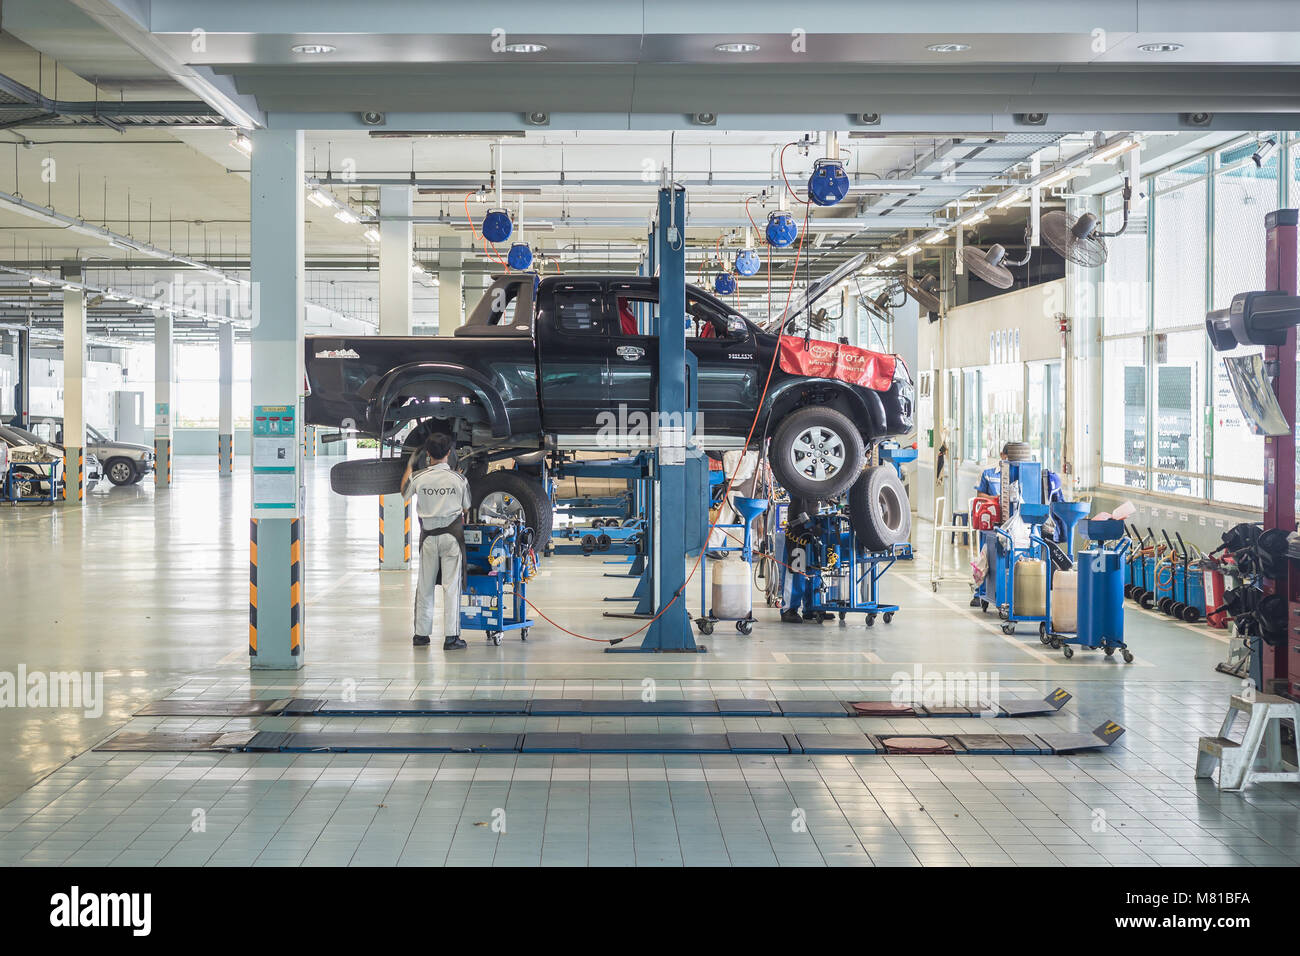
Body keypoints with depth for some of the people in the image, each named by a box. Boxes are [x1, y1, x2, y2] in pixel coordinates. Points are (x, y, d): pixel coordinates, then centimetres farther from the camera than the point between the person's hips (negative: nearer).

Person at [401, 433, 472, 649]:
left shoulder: (418, 477, -5)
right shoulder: (459, 479, -6)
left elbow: (404, 494, 16)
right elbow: (466, 508, 5)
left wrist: (410, 465, 25)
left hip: (428, 535, 2)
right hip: (452, 534, -1)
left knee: (424, 586, 11)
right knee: (451, 586, -1)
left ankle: (421, 635, 16)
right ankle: (451, 637, -3)